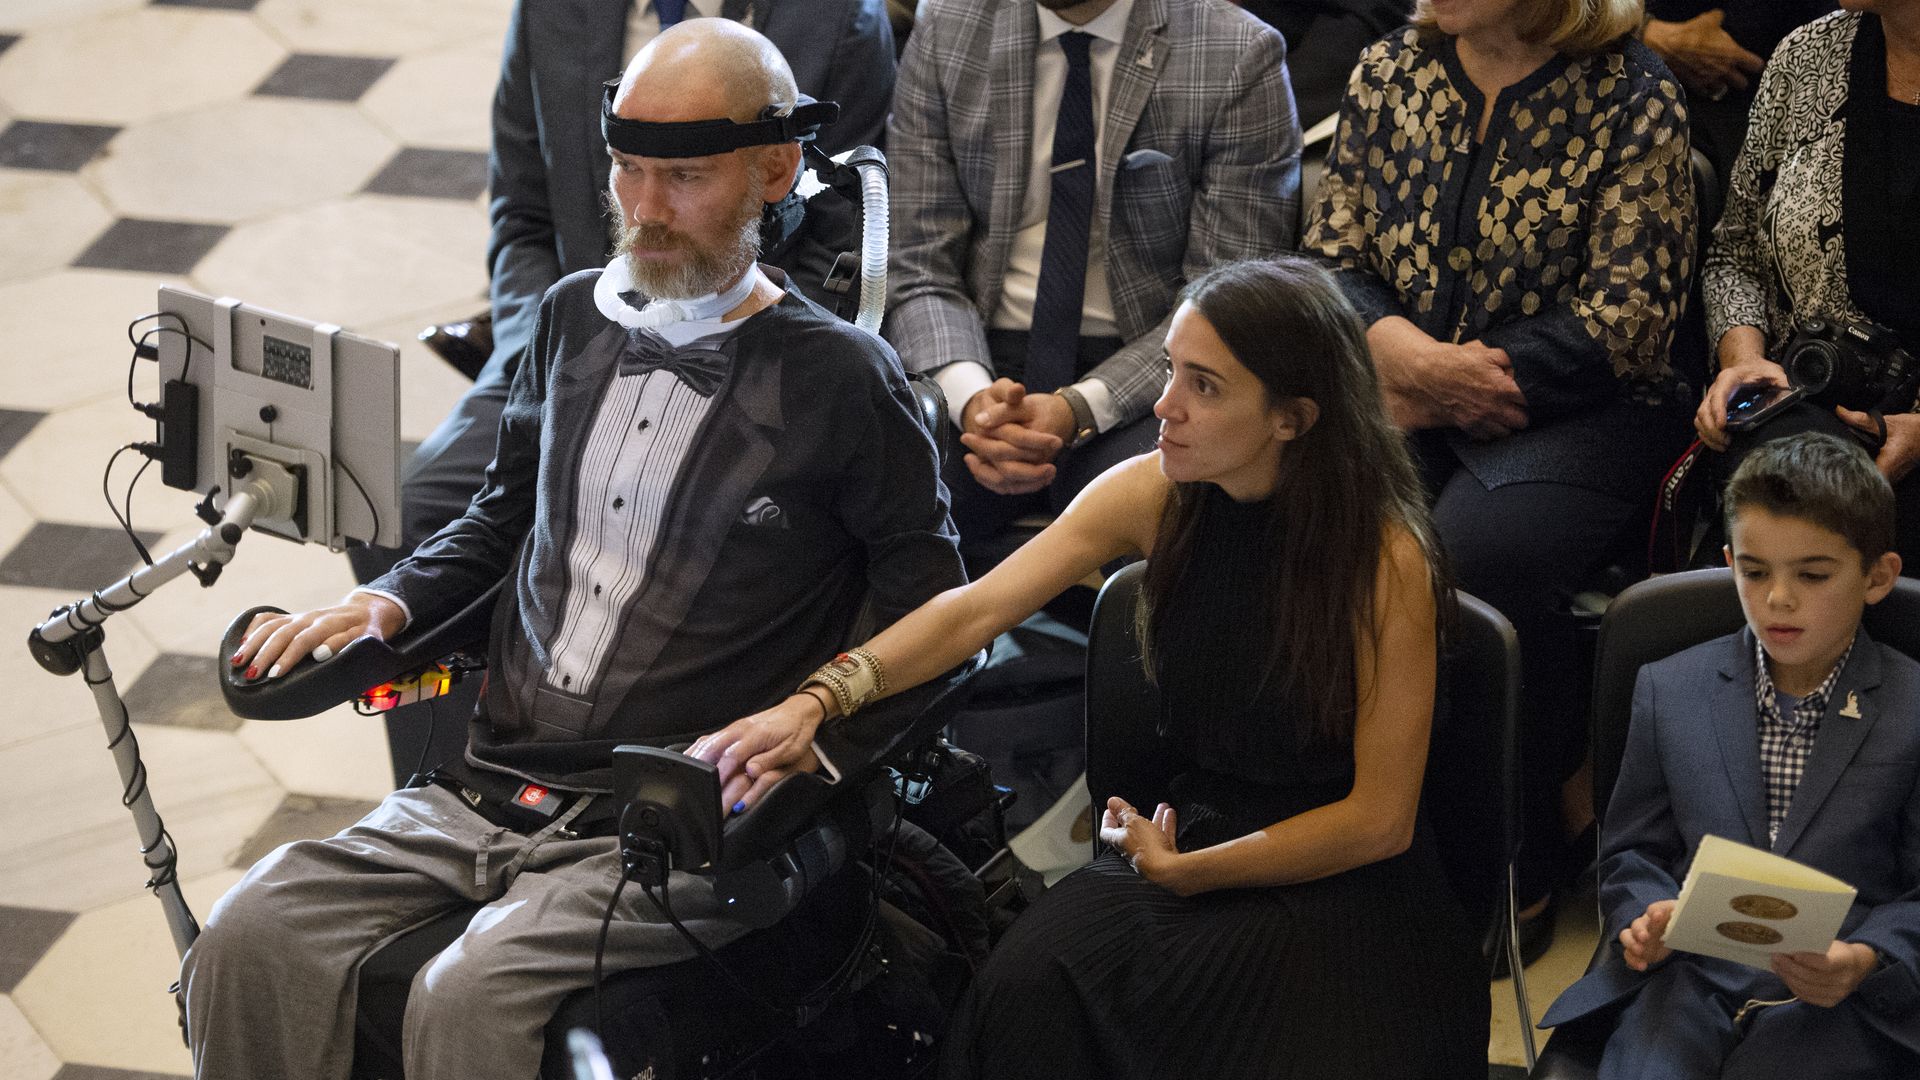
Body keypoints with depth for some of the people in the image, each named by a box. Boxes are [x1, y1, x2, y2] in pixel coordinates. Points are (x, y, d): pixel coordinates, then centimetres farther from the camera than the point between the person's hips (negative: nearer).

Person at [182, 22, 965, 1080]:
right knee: (248, 940, -16)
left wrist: (822, 742, -14)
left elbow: (927, 612, 0)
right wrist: (385, 605, 11)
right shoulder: (577, 316, 14)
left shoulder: (843, 378, -4)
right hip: (488, 786, 6)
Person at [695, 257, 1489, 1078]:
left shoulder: (1383, 557, -16)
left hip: (1343, 882, -4)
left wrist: (1180, 871, -8)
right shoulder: (1152, 494, -3)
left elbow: (1379, 820, -13)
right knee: (1027, 987, -26)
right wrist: (817, 702, -17)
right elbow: (977, 609, -3)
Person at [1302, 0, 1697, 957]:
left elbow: (1627, 317, -9)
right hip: (1405, 391, 4)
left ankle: (1523, 866, -13)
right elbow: (1331, 258, 12)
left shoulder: (1633, 102, -4)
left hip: (1575, 409, -4)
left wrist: (1432, 392, -12)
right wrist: (1402, 350, -12)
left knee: (1477, 554, -34)